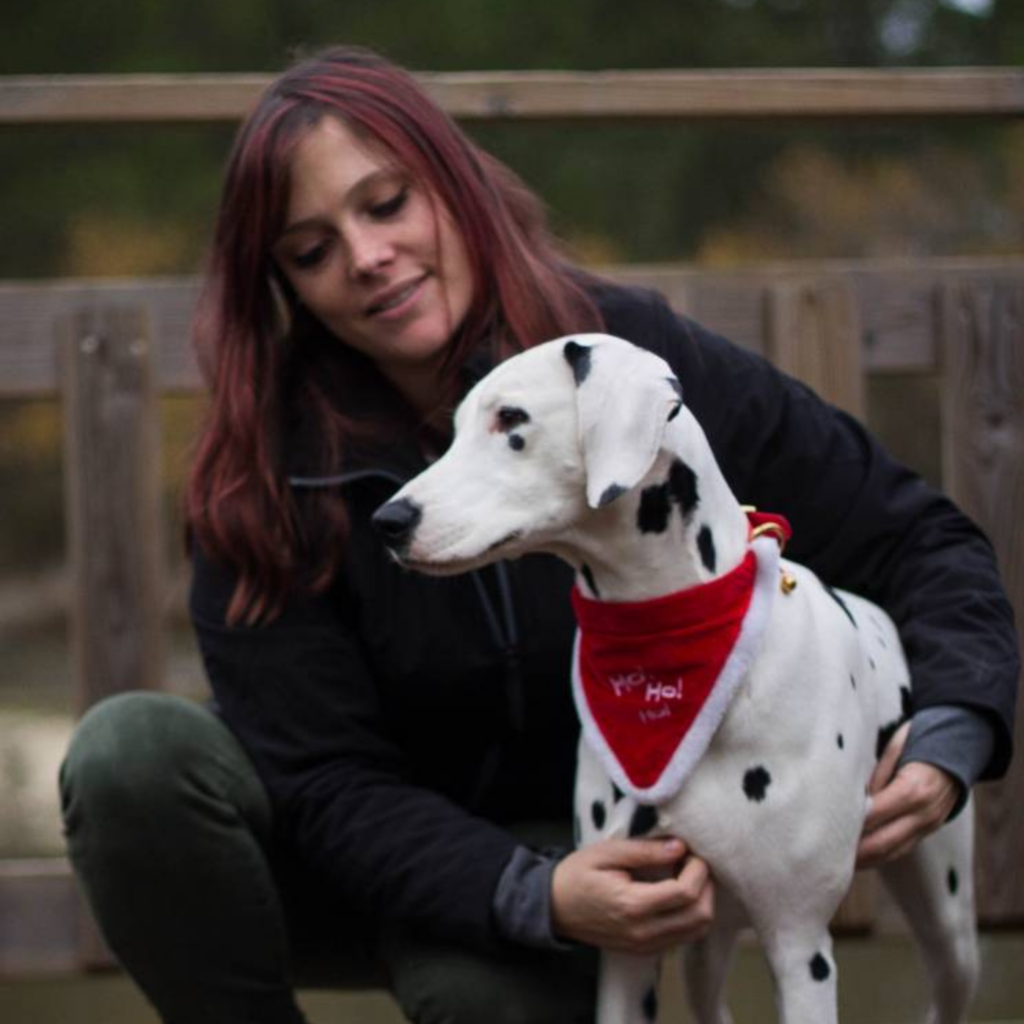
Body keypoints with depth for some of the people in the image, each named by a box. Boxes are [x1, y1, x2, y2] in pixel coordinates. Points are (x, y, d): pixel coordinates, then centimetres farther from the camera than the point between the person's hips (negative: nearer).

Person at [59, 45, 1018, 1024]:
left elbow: (915, 540, -9)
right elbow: (326, 785, -19)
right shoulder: (269, 468, -16)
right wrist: (535, 898, -36)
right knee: (133, 750, -28)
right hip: (375, 868, 1)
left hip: (570, 846, 0)